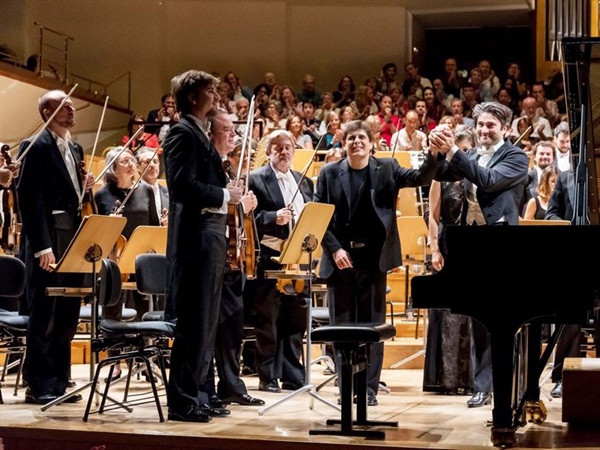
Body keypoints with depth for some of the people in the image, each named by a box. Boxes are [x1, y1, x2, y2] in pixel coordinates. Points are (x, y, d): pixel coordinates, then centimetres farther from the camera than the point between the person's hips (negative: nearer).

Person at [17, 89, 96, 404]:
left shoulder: (75, 149, 17)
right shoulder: (36, 147, -8)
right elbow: (30, 199, -15)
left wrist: (85, 188, 4)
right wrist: (41, 245, -21)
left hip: (74, 239, 8)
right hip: (48, 242, -8)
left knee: (67, 316, 11)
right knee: (43, 318, -3)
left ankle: (58, 381, 19)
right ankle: (38, 386, 4)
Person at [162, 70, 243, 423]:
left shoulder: (201, 134, 19)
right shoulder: (183, 133, -10)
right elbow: (184, 185, -22)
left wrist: (229, 191, 7)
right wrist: (225, 195, -13)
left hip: (211, 237, 10)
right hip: (195, 237, -10)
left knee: (205, 322, 13)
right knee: (192, 322, -7)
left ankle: (195, 394, 20)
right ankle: (182, 401, -1)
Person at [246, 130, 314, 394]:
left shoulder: (304, 182, 17)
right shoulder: (255, 179, -2)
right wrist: (275, 218, -24)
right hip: (269, 259, -5)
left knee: (296, 321, 9)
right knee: (268, 321, 1)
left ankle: (293, 376, 16)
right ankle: (268, 378, 8)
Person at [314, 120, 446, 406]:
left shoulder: (386, 168, 4)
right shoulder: (329, 173, 4)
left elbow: (419, 178, -10)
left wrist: (433, 155, -28)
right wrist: (335, 249, -9)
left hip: (373, 257, 0)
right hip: (340, 257, 0)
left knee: (373, 324, 4)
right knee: (342, 324, 5)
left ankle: (369, 388, 10)